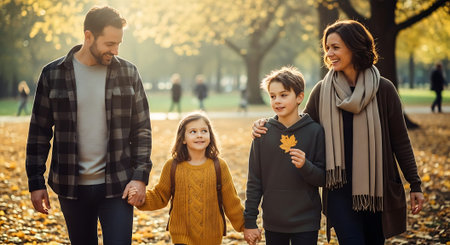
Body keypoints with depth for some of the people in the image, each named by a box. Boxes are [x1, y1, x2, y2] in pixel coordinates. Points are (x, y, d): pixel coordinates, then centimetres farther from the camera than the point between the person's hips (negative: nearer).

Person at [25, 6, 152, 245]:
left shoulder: (128, 73, 1)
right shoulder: (53, 74, -1)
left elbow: (142, 129, 4)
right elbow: (39, 132, 4)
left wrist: (140, 176, -6)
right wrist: (36, 182, 2)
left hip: (116, 185, -1)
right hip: (72, 187, 1)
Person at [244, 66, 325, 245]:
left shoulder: (315, 131, -4)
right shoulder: (263, 132, 1)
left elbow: (323, 179, -2)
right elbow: (254, 180, 5)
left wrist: (305, 166, -22)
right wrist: (250, 220, 4)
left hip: (306, 223, -2)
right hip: (273, 223, 2)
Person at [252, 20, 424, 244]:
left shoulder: (383, 89, -3)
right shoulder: (322, 91, 2)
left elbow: (400, 141, 2)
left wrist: (415, 185, 3)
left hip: (377, 187, 0)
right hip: (339, 189, 0)